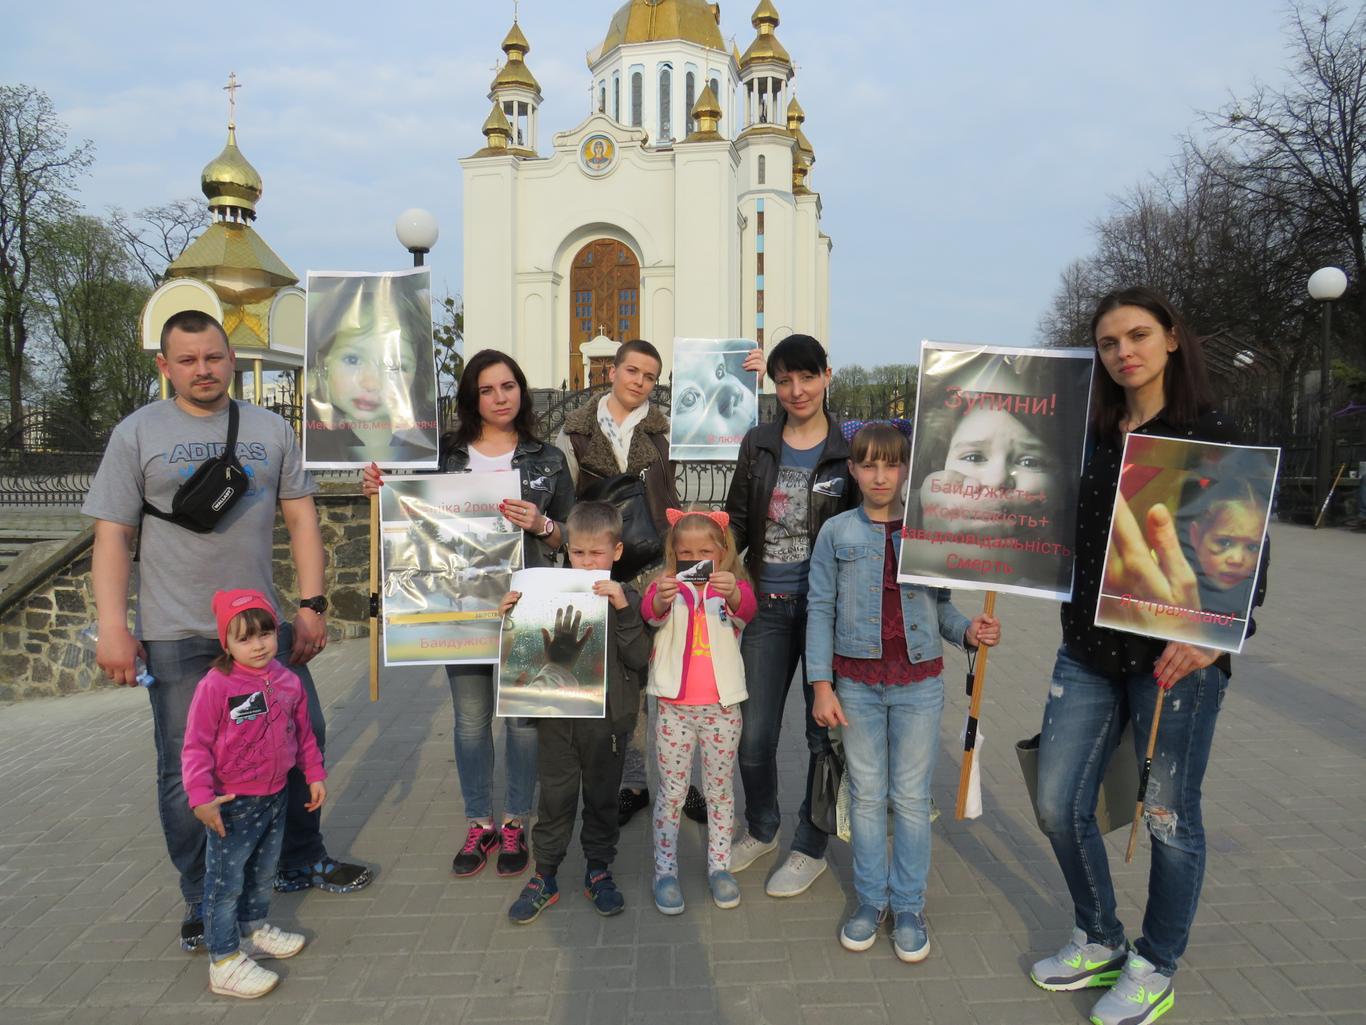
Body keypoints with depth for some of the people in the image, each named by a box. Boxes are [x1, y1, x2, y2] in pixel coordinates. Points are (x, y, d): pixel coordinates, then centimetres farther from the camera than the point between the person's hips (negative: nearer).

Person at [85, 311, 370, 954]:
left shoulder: (270, 429, 7)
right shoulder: (138, 433, 1)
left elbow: (301, 519, 6)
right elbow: (112, 535, -2)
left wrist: (312, 605, -1)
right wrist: (113, 629, -10)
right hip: (178, 636, -3)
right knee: (186, 771, 6)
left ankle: (301, 863, 33)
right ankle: (203, 901, 24)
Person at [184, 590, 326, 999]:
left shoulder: (287, 681, 0)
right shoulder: (215, 686, -19)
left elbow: (303, 733, 12)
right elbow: (196, 745, -17)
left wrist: (315, 775, 13)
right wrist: (201, 796, -24)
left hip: (275, 797, 6)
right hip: (232, 804, -6)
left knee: (263, 873, 22)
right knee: (226, 881, 3)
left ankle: (254, 929, 42)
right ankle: (224, 961, 13)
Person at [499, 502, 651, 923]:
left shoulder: (626, 598, -5)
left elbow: (638, 658, -14)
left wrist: (623, 609, -25)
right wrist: (513, 616, -10)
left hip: (607, 718, -1)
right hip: (557, 717, 1)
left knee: (602, 798, 14)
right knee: (555, 798, 10)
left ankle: (598, 871, 31)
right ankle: (544, 876, 25)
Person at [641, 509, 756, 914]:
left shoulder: (734, 588, 1)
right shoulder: (669, 586, 1)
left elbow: (746, 609, -22)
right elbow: (651, 613, -21)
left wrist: (732, 593, -45)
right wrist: (660, 599, -45)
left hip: (721, 706, 1)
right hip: (673, 705, 0)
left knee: (720, 788, 12)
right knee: (671, 790, 6)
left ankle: (719, 866, 26)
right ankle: (665, 870, 18)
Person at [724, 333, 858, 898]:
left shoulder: (849, 448, -3)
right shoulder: (758, 443, 5)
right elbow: (737, 520, 10)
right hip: (768, 605, 3)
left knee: (825, 731, 8)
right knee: (753, 735, 7)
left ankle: (811, 848, 28)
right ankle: (760, 830, 34)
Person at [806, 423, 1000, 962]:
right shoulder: (837, 532, 0)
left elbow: (940, 605, 8)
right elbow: (820, 610, 0)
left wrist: (967, 631, -14)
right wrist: (822, 685, -4)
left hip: (919, 681, 0)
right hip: (857, 682, 0)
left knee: (911, 797, 8)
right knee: (866, 795, 10)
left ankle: (908, 906, 23)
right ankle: (870, 899, 25)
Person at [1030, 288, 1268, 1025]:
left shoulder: (1211, 437, -6)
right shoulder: (1092, 437, 8)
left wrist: (1212, 637, -25)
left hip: (1174, 658, -5)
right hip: (1089, 653, 6)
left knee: (1169, 818, 9)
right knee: (1059, 806, 10)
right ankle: (1100, 944, 34)